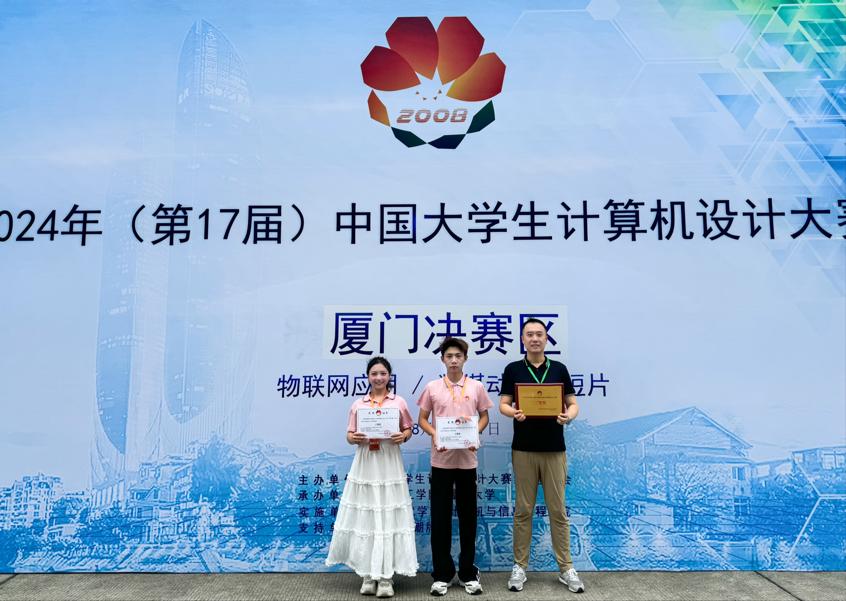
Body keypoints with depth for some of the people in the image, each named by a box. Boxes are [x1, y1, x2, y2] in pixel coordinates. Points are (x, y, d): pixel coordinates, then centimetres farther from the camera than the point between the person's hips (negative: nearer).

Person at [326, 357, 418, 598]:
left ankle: (385, 576, 10)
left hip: (390, 465, -1)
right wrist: (353, 438, -14)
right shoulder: (358, 405, 6)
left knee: (388, 518, 0)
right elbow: (349, 435, 8)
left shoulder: (399, 402, 3)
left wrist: (402, 436, -12)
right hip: (364, 465, 1)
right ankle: (368, 574, 17)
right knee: (364, 518, 4)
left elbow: (408, 429, 9)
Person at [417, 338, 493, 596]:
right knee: (440, 517, 5)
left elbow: (484, 416, 10)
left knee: (467, 516, 8)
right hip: (441, 459, 0)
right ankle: (442, 574, 17)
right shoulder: (432, 387, 0)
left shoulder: (476, 387, 1)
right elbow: (422, 419, 6)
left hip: (467, 459, 1)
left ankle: (468, 573, 21)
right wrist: (434, 436, -12)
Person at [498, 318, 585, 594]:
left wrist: (568, 415, -18)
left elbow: (573, 403, 4)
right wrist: (514, 413, -22)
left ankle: (566, 568, 16)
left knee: (558, 510, 6)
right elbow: (503, 404, 0)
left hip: (554, 449, 1)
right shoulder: (512, 369, 2)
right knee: (523, 510, 6)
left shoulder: (559, 369, 4)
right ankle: (520, 566, 17)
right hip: (523, 449, -1)